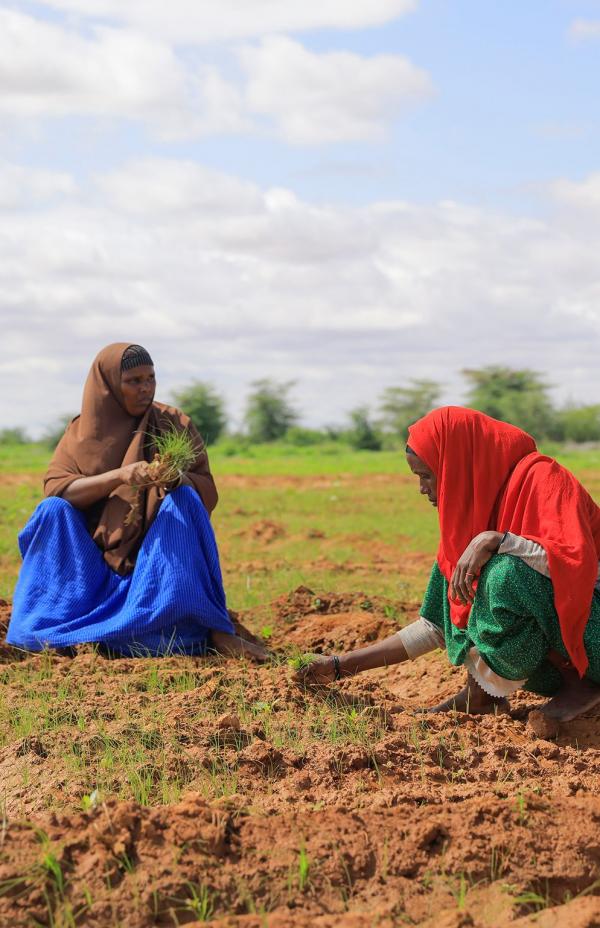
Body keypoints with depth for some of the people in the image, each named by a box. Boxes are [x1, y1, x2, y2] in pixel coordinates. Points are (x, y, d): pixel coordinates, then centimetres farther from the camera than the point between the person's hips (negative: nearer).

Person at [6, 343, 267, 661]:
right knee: (53, 510, -24)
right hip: (95, 557, 1)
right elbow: (55, 489, -13)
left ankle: (213, 628, -35)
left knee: (183, 500, -29)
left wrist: (177, 479, -31)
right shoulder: (82, 432, 2)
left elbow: (206, 492, -8)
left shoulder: (175, 425, 1)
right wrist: (119, 476, -28)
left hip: (159, 553, 0)